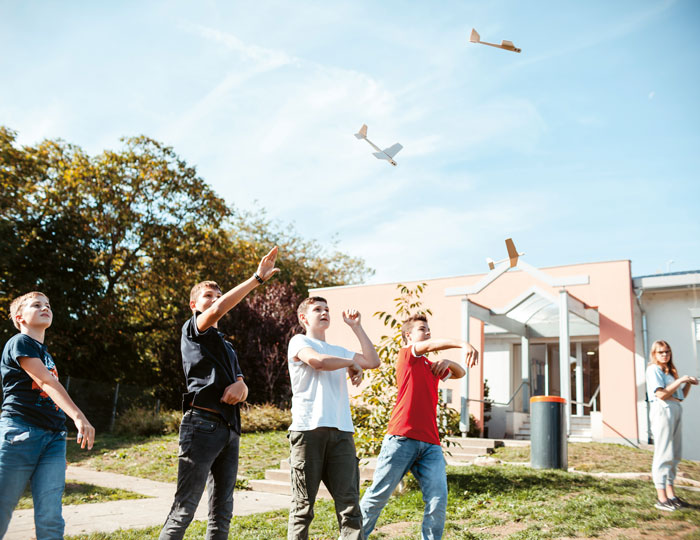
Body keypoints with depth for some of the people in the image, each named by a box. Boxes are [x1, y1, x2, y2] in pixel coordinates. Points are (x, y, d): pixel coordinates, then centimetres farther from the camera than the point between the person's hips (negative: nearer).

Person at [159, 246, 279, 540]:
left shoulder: (228, 348, 27)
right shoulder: (192, 329, 5)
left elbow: (243, 387, 20)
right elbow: (217, 311, -16)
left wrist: (240, 386, -5)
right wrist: (257, 278, -19)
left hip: (230, 429, 7)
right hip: (202, 424, -7)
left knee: (222, 512, 7)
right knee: (184, 508, -9)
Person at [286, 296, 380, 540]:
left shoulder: (339, 351, 27)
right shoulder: (299, 342, 8)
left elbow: (373, 362, 20)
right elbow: (318, 361, -12)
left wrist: (356, 327, 21)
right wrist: (352, 362, 5)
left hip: (341, 431, 5)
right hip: (308, 429, -5)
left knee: (349, 503, -3)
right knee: (303, 504, -2)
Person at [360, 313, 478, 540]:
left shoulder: (431, 366, 24)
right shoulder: (406, 354, 5)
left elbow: (460, 373, 28)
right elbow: (430, 345, -12)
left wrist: (448, 363, 6)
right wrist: (463, 344, -27)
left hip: (430, 443, 6)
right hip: (402, 439, -6)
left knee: (438, 500, -6)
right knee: (377, 496, 0)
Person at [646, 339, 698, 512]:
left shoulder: (670, 370, 22)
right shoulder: (653, 369, -4)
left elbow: (681, 396, 21)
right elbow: (661, 394, -16)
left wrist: (688, 383, 5)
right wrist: (681, 380, -13)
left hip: (675, 410, 9)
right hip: (663, 409, -9)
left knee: (674, 455, 9)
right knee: (663, 454, -10)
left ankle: (671, 494, 15)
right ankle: (661, 498, -9)